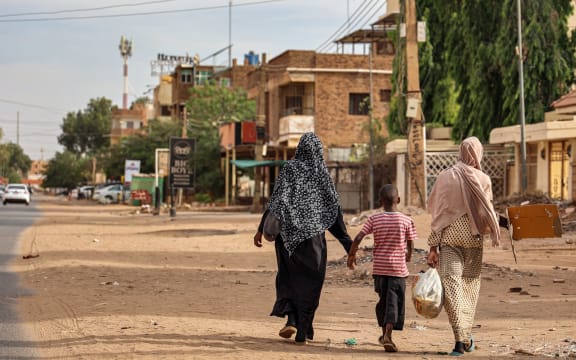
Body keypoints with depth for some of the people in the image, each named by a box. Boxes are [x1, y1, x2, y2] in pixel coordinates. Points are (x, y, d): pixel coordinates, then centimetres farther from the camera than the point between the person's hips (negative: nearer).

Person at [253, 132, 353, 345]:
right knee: (310, 282, 7)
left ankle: (291, 319, -5)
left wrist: (262, 229, -8)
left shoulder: (290, 169, 0)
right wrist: (347, 243, 7)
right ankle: (303, 332, 6)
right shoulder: (323, 174, 4)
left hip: (289, 232, 0)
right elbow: (334, 209, 3)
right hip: (314, 235, 0)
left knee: (288, 277, 14)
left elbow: (275, 200, -8)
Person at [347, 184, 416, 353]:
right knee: (394, 302, -1)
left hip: (379, 267, 2)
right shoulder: (406, 220, -5)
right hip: (398, 269, -2)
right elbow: (410, 245, 0)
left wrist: (351, 254, 6)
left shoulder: (374, 219, -3)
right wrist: (408, 256, 22)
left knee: (383, 300, 17)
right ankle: (388, 335, -17)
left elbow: (358, 238, -9)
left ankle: (384, 334, 29)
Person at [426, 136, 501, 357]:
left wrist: (433, 247, 1)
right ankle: (467, 336, 21)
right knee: (470, 285, 15)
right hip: (474, 239, 1)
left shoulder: (445, 177, -1)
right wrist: (494, 234, 19)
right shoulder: (483, 180, -3)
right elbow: (487, 214, -1)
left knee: (451, 285, -3)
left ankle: (460, 339, -14)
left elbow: (437, 213, -2)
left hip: (450, 238, -1)